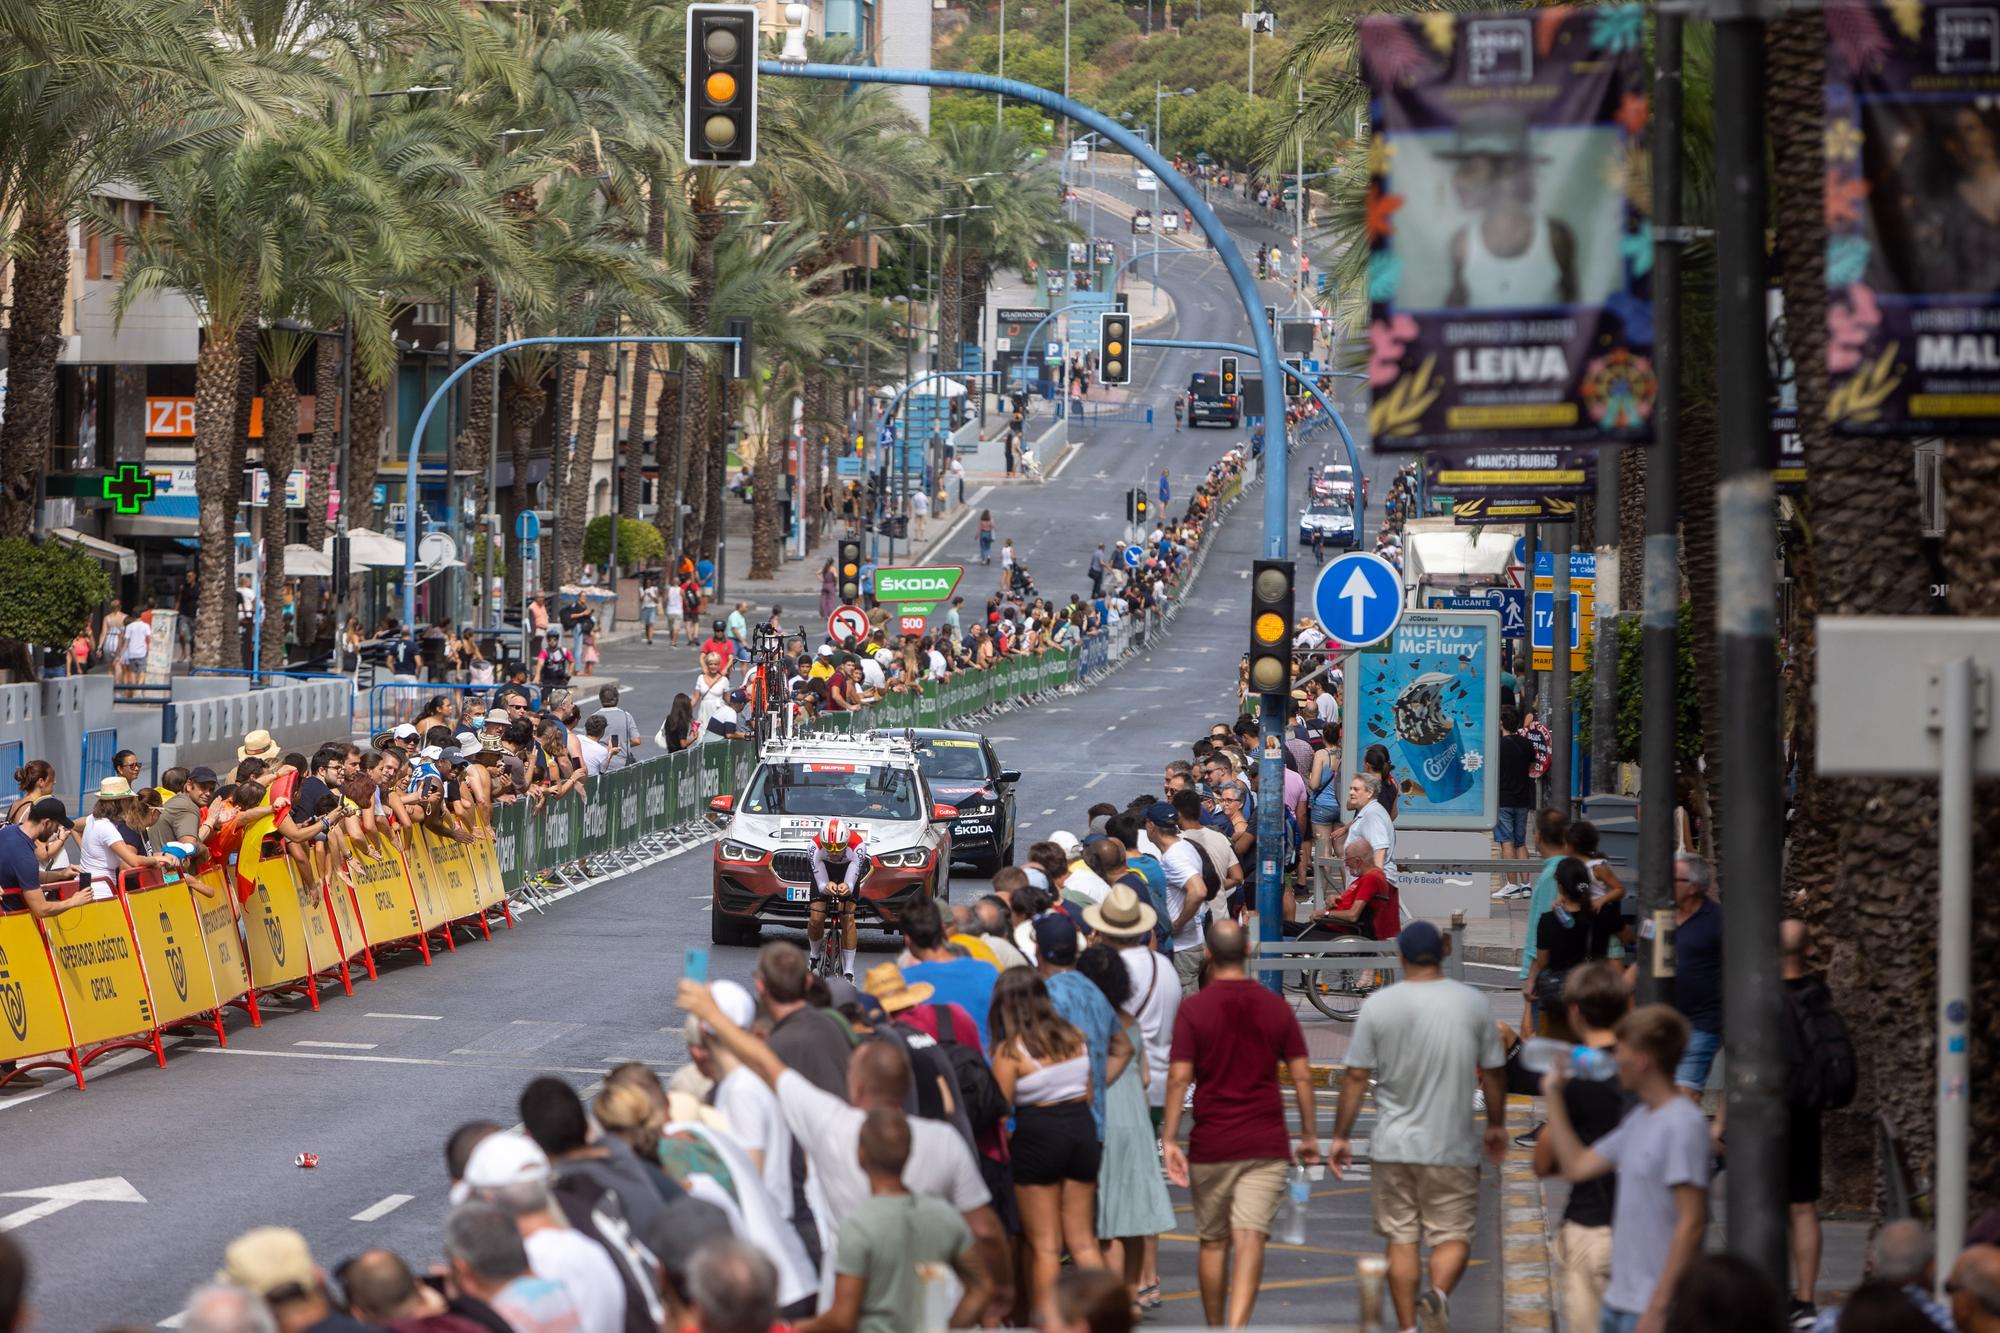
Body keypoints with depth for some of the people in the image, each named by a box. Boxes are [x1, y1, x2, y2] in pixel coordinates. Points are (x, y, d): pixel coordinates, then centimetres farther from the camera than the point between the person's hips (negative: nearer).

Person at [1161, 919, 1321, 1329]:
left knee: (1213, 1241, 14)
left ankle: (1215, 1328, 24)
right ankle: (1237, 1327, -24)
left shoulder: (1193, 1009, -4)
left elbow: (1179, 1077, -10)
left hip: (1211, 1145, 0)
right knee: (1250, 1240, -8)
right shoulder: (1276, 1008, 2)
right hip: (1266, 1143, 0)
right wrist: (1309, 1134, 11)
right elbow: (1302, 1075, 3)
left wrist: (1169, 1139, -7)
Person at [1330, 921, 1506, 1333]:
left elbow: (1356, 1076, -4)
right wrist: (1496, 1125, 20)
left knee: (1401, 1238, 10)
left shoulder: (1378, 1005, -4)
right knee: (1454, 1235, 6)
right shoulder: (1473, 1003, -2)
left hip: (1394, 1144, 1)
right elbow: (1492, 1071, 5)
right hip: (1453, 1145, -1)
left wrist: (1341, 1136, 5)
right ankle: (1439, 1293, -22)